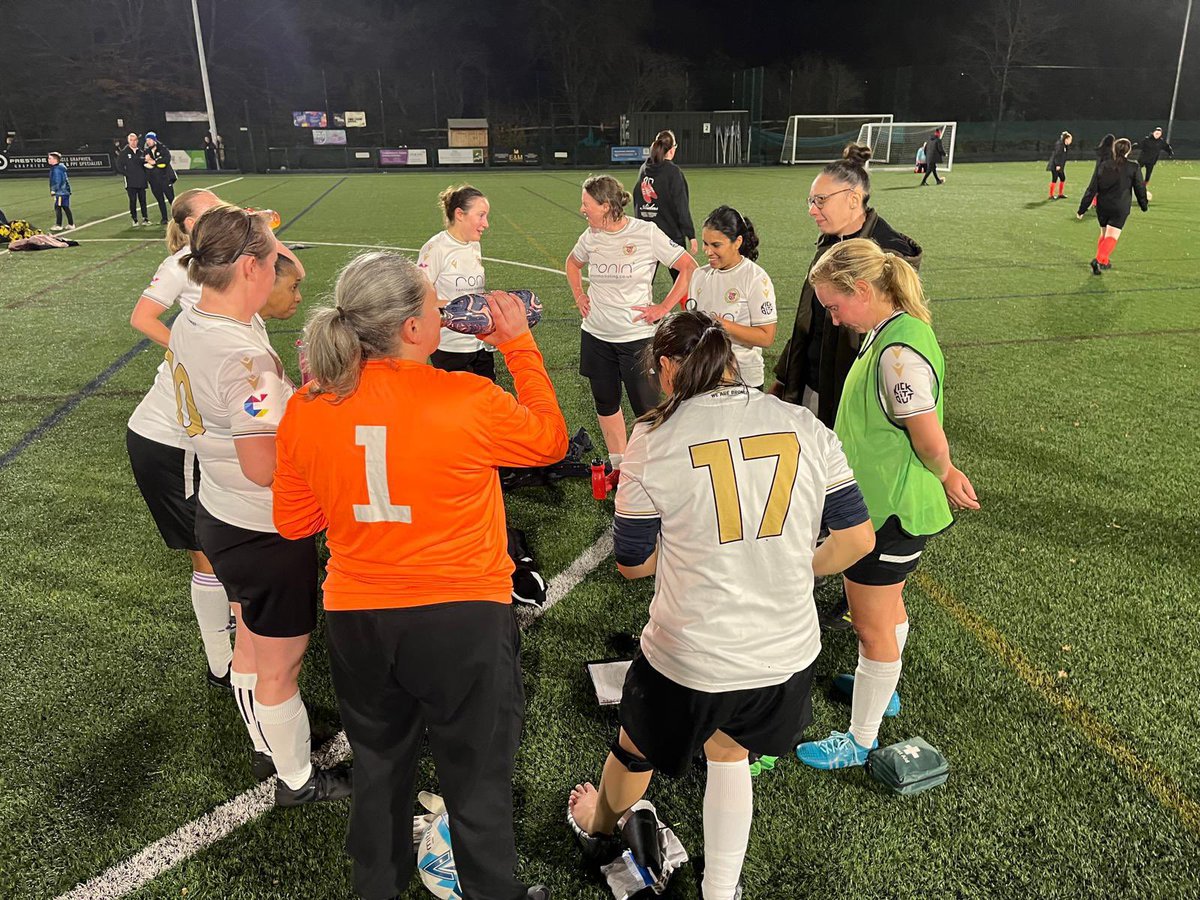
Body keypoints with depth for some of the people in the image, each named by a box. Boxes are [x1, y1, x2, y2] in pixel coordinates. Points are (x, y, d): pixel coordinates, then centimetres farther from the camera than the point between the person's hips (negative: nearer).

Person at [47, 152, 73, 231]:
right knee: (66, 207, 13)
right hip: (65, 191, 10)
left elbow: (58, 181, -21)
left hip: (61, 192, -10)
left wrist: (53, 190, -18)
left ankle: (58, 225, -5)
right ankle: (71, 224, 17)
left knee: (58, 207, -7)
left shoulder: (57, 169, -15)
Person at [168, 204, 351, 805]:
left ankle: (266, 748, 49)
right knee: (280, 664, 11)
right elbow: (265, 467, -29)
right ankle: (299, 779, 34)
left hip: (221, 514, 9)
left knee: (251, 642, 27)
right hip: (265, 533, -9)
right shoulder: (241, 355, -31)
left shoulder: (188, 324, -2)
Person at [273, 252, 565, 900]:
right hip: (463, 621, -4)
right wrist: (518, 344, 5)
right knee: (476, 777, 19)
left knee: (378, 767, 28)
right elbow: (550, 439, -2)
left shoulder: (304, 410, -8)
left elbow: (292, 522, 4)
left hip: (356, 621, 4)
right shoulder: (468, 402, -22)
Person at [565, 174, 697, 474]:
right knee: (606, 403, 14)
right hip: (596, 336, 5)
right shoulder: (591, 236, 2)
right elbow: (573, 263, 25)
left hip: (637, 337, -5)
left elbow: (689, 268, -9)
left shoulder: (647, 233, -12)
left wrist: (663, 308, -11)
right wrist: (579, 295, 11)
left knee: (646, 407, 1)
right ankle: (618, 467, 29)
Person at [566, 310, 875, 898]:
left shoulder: (654, 439, -14)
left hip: (690, 660, -3)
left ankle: (598, 827, 57)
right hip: (787, 651, 3)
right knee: (729, 750, 30)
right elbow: (856, 538, 1)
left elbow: (631, 563, -4)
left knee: (637, 749, 27)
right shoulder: (806, 427, -5)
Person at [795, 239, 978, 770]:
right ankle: (881, 688, 51)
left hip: (887, 513, -10)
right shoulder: (889, 333, 3)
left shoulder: (899, 352, -29)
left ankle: (860, 741, 24)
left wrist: (945, 477, -5)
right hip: (882, 503, 10)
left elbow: (930, 442, -24)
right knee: (888, 606, 28)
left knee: (873, 628, 6)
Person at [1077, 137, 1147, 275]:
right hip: (1120, 208, -4)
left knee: (1104, 234, 20)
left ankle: (1103, 261, 26)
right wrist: (1144, 205, 21)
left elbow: (1092, 189, 2)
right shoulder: (1133, 167, -2)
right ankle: (1100, 259, -29)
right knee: (1112, 236, -8)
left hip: (1102, 206, 4)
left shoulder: (1103, 166, 4)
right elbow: (1139, 188, 5)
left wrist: (1082, 209, 6)